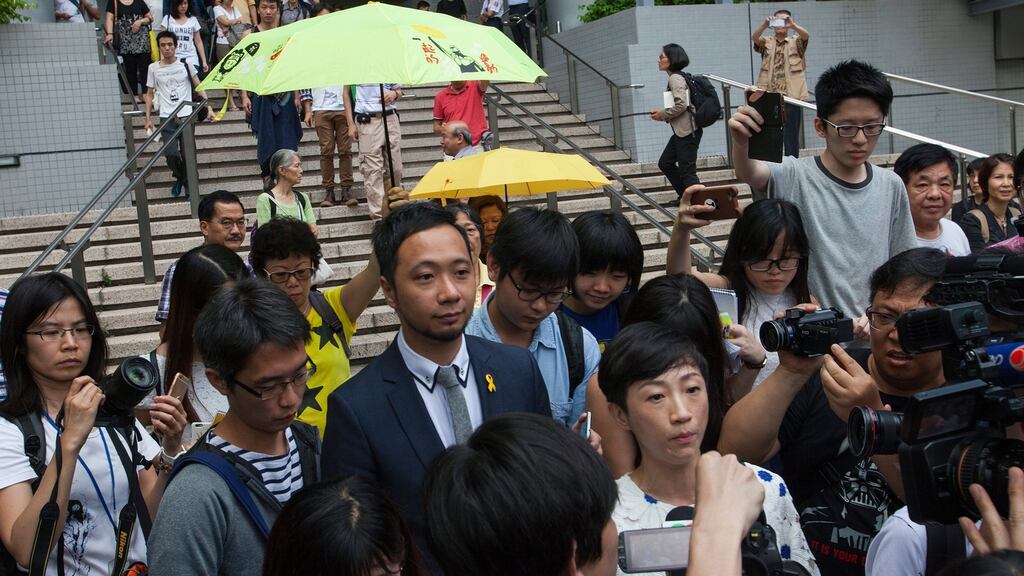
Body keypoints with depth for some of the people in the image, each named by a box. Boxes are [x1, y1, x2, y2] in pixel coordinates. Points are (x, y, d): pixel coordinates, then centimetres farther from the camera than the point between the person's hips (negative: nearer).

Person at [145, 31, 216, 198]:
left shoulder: (185, 65, 4)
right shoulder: (154, 68, 6)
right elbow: (149, 94, 12)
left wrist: (209, 108, -1)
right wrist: (148, 118, 7)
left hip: (186, 115, 0)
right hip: (167, 118, 0)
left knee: (188, 155, -2)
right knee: (171, 154, -11)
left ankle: (190, 189, 14)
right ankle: (179, 178, 20)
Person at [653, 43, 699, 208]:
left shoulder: (675, 78, -13)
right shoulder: (676, 77, 16)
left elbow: (682, 105, -23)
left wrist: (663, 114, -10)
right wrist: (662, 114, 9)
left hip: (687, 131, -10)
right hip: (680, 131, 10)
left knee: (687, 171, -7)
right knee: (665, 163, 17)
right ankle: (685, 196, 26)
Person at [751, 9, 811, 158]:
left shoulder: (796, 42, 9)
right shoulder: (766, 42, 11)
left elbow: (806, 35, -12)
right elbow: (754, 37, -10)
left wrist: (793, 25, -33)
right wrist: (764, 25, -31)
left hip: (792, 96, -1)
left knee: (791, 137, 2)